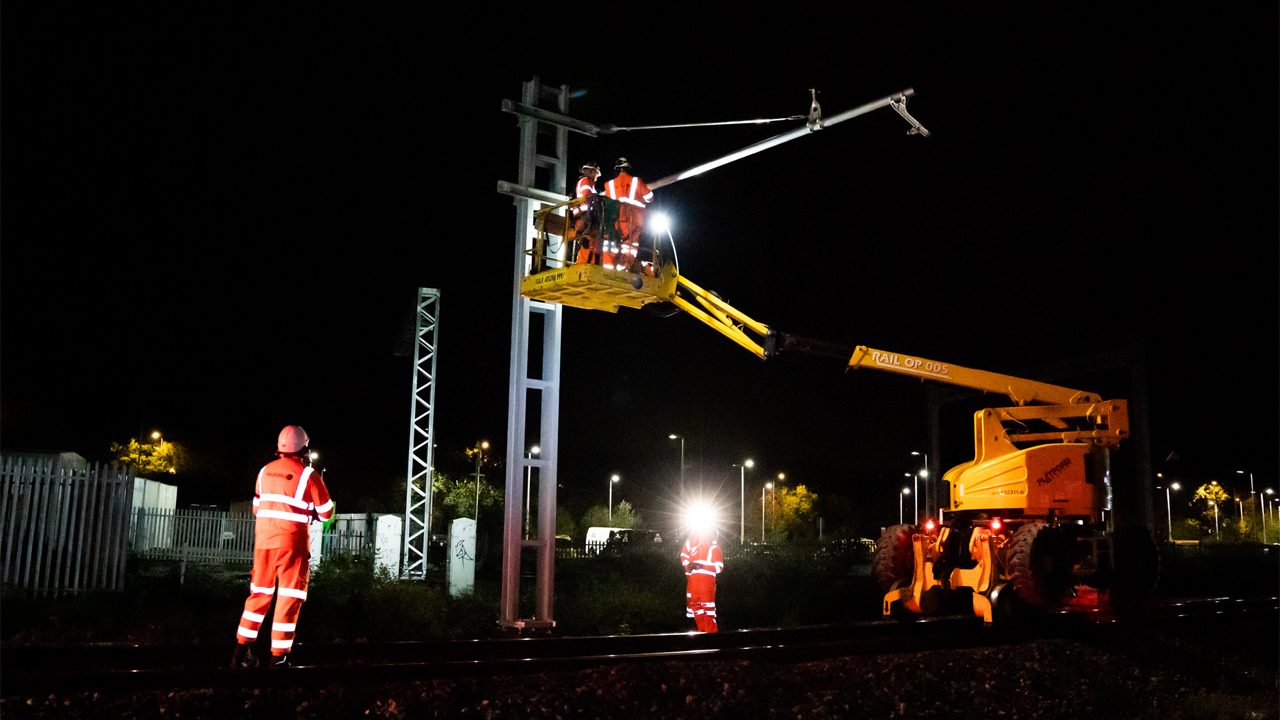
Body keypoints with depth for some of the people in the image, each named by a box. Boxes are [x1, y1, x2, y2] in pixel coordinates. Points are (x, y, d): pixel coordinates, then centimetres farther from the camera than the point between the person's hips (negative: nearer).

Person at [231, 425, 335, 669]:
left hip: (263, 540, 5)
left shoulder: (265, 472, 8)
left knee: (259, 593, 16)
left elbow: (257, 508, 19)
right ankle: (279, 657, -1)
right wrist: (309, 511, 20)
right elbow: (326, 513, 0)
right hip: (292, 542, -5)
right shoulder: (308, 475, -7)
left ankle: (242, 651, 17)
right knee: (289, 597, 0)